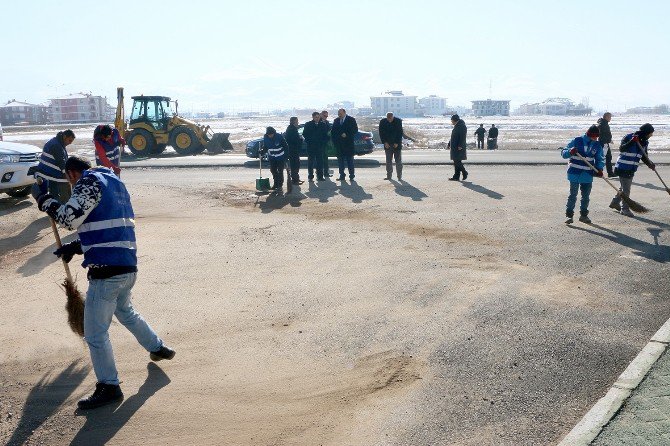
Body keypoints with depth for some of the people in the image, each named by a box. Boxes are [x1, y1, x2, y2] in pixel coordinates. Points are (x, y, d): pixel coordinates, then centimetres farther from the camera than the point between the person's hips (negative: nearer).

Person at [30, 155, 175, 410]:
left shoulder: (90, 181, -6)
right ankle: (158, 348, 46)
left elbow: (70, 218, -17)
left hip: (106, 271, -9)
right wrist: (76, 247, 20)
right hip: (128, 267, 9)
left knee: (95, 332, 2)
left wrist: (44, 199, -2)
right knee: (125, 311, 33)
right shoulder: (114, 183, 20)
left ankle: (109, 387, 12)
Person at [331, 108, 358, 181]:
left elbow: (355, 130, -4)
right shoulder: (336, 121, 13)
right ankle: (342, 175, 8)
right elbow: (333, 131, 15)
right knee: (340, 159, 4)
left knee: (350, 159, 0)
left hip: (348, 143, -4)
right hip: (339, 144, 4)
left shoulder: (351, 120, 1)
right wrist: (334, 141, 3)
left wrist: (347, 134, -13)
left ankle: (351, 174, 6)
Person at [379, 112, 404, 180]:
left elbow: (400, 133, -5)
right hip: (387, 144, 2)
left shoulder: (398, 121, -8)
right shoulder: (383, 122, -3)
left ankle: (399, 176, 5)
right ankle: (389, 175, 10)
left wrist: (397, 143, -11)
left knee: (398, 160, -1)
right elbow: (381, 133, 0)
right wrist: (385, 142, -10)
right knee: (388, 160, 3)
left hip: (397, 144, -2)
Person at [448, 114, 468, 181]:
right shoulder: (456, 126, 18)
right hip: (454, 147, 10)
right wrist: (450, 145, 20)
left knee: (457, 161, -10)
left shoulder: (462, 126, -12)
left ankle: (464, 173, 4)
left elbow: (463, 137, -19)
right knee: (456, 162, 8)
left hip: (459, 148, -10)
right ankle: (456, 177, 10)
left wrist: (460, 146, -24)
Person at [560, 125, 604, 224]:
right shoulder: (577, 141, -7)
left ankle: (584, 215, 22)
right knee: (573, 195, -3)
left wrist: (599, 168, -6)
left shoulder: (597, 145, 5)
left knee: (586, 196, 10)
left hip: (588, 175, 4)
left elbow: (600, 159, 13)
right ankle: (569, 215, 2)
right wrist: (570, 152, -28)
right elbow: (563, 153, -5)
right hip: (575, 173, -4)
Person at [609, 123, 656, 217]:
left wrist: (650, 164, -9)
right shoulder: (628, 137, -16)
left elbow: (644, 156, 8)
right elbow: (621, 149, -29)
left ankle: (615, 202, 36)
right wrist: (631, 142, -41)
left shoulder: (645, 142, 6)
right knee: (626, 189, -4)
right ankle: (625, 208, 5)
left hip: (631, 169, 8)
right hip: (623, 168, -8)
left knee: (625, 187, 20)